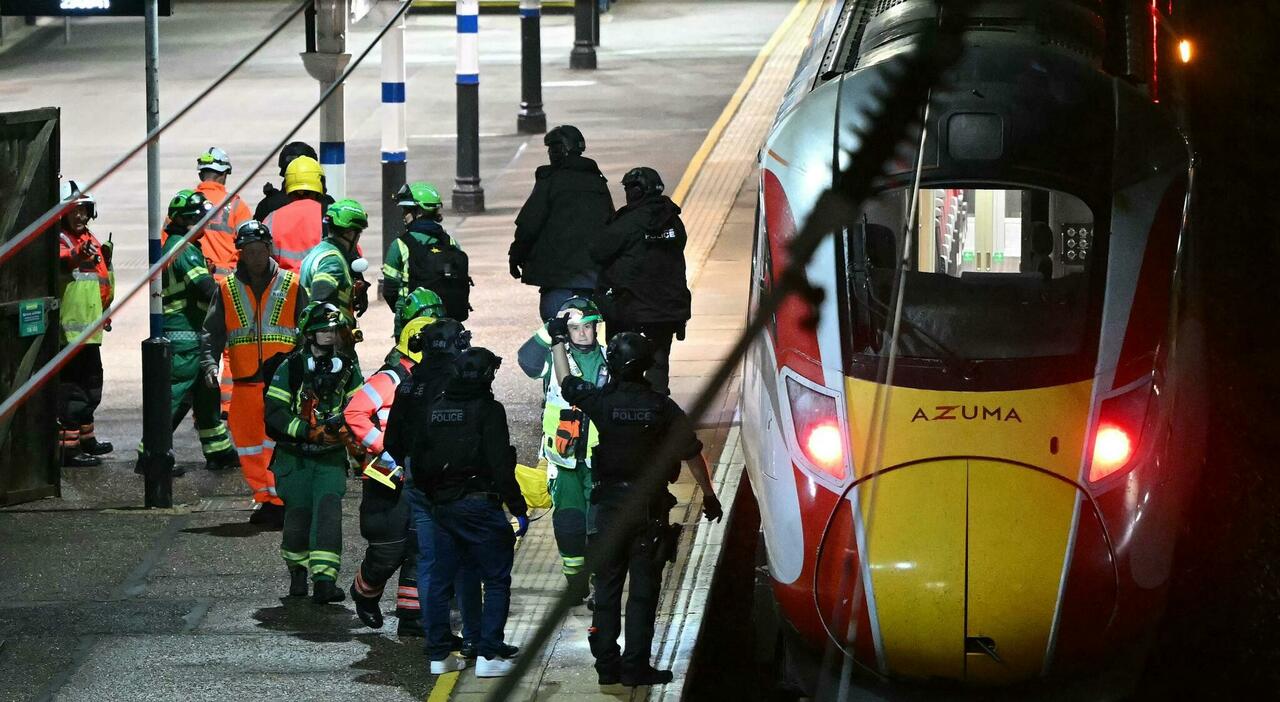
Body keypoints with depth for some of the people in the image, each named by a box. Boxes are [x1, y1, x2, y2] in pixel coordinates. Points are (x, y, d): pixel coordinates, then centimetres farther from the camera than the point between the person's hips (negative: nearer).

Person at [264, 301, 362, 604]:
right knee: (298, 513, 0)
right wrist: (309, 431, -22)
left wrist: (345, 428, -15)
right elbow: (274, 414, -11)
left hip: (331, 456, 1)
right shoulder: (290, 368, -6)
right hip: (295, 456, -1)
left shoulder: (348, 368, 4)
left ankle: (324, 580, -22)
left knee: (328, 510, -15)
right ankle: (297, 572, 28)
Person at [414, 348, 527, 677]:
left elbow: (417, 463, 14)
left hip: (441, 506, 6)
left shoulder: (435, 408, 10)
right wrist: (518, 508, -12)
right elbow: (500, 465, -15)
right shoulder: (487, 409, -10)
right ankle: (488, 655, -7)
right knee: (496, 580, 0)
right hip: (479, 505, -6)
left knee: (440, 580, 13)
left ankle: (439, 655, 14)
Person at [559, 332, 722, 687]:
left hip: (609, 506, 1)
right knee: (643, 589, 3)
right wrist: (709, 495, 10)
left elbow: (566, 383, 12)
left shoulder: (601, 402, -7)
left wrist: (558, 341, 26)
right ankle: (635, 665, -1)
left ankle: (607, 664, 9)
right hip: (650, 507, -1)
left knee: (607, 587, 9)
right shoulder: (662, 407, -8)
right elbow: (692, 454, -3)